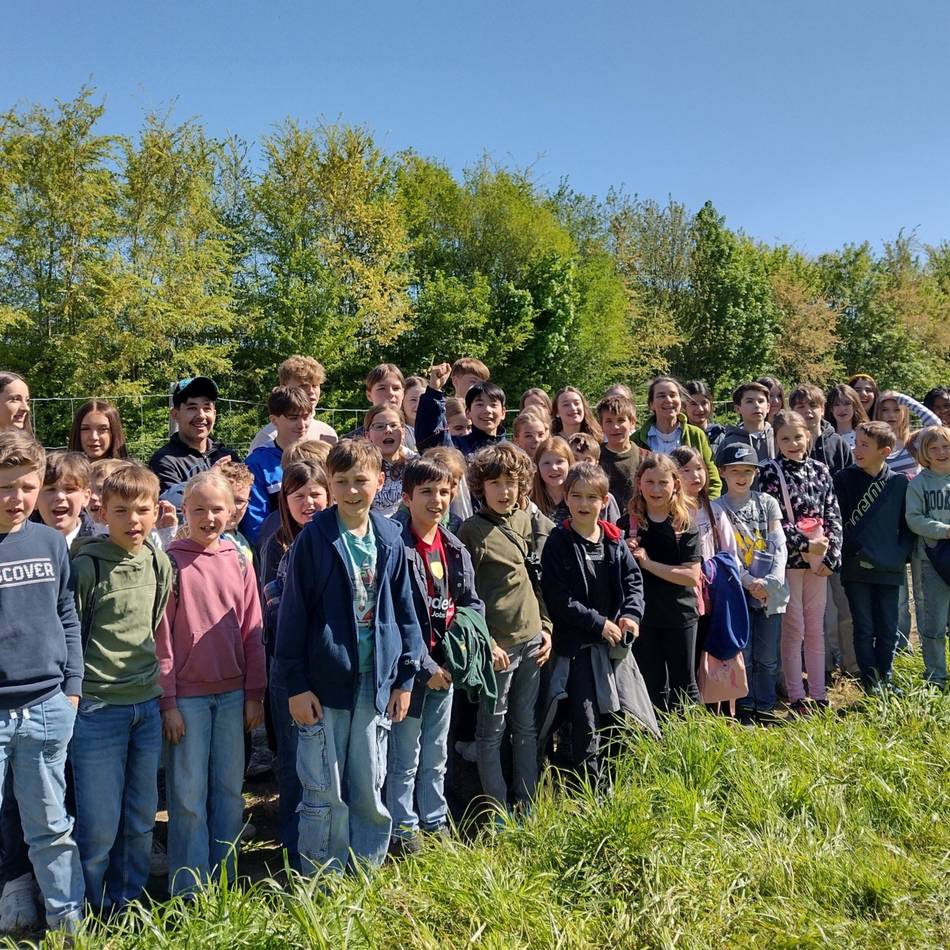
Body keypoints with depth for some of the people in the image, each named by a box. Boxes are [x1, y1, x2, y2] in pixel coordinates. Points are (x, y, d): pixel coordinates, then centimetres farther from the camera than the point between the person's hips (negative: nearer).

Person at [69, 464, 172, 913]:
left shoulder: (159, 564, 4)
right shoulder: (86, 567, -12)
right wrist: (72, 692, -6)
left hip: (147, 705, 5)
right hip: (97, 708, -5)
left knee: (141, 820, 15)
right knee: (98, 825, 5)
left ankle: (128, 905, 32)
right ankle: (94, 912, 26)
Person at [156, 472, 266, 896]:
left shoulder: (239, 562, 4)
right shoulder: (170, 562, -7)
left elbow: (252, 633, 6)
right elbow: (161, 638, -7)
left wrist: (254, 694, 4)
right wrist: (167, 702, -8)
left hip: (233, 694, 4)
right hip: (187, 697, -4)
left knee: (230, 790, 13)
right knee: (188, 796, 5)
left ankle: (226, 882, 28)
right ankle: (189, 891, 19)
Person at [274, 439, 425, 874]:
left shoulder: (390, 539, 3)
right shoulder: (314, 537, -8)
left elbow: (404, 610, 9)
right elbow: (293, 613, -7)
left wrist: (405, 677, 8)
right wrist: (295, 684, -9)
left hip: (375, 684, 4)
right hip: (325, 683, -3)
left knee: (370, 791, 15)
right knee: (326, 795, 7)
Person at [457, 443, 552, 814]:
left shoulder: (523, 521, 7)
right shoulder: (472, 530, -10)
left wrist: (545, 626, 10)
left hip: (531, 639, 6)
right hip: (498, 644, -6)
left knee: (526, 726, 15)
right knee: (492, 729, 7)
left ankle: (526, 804, 28)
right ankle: (497, 808, 21)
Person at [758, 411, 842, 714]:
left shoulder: (820, 470, 7)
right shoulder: (769, 472, -6)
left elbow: (833, 515, 5)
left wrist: (831, 554, -4)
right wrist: (805, 545, -16)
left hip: (819, 560, 4)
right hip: (787, 559, -4)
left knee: (816, 629, 11)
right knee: (794, 629, 1)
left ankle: (818, 695, 19)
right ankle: (796, 697, 11)